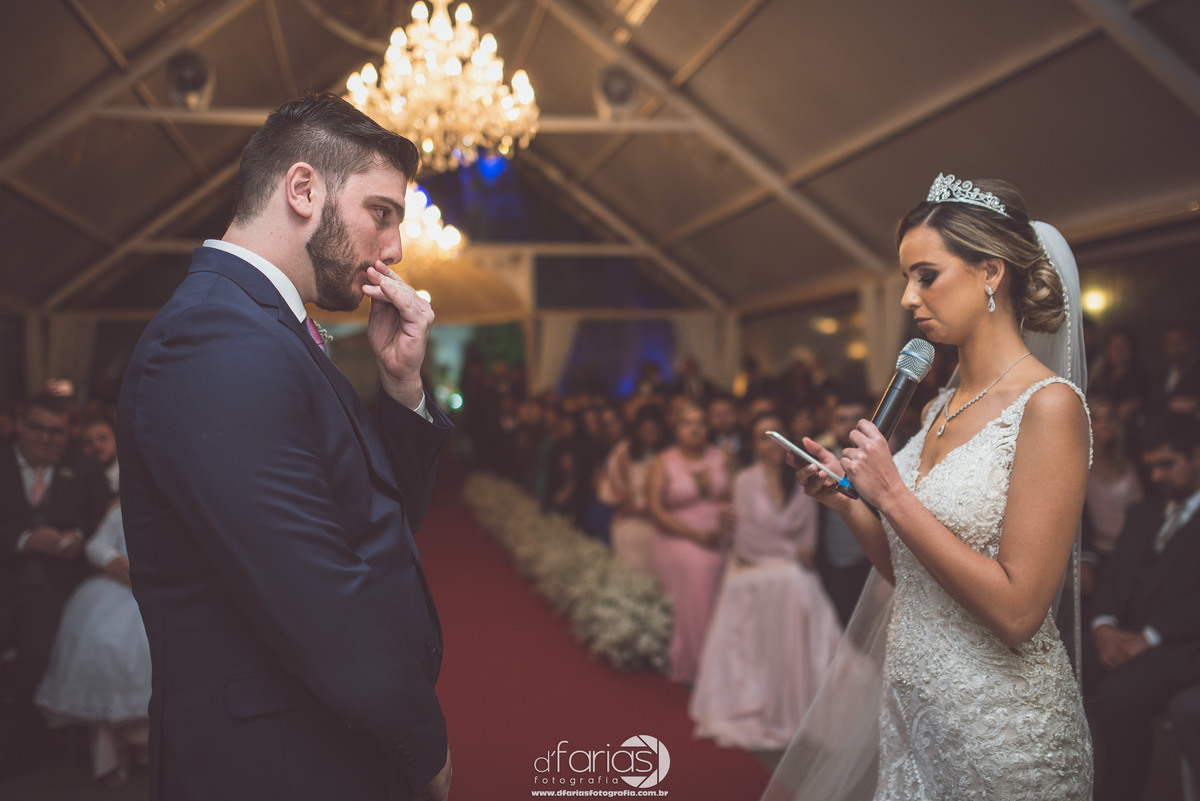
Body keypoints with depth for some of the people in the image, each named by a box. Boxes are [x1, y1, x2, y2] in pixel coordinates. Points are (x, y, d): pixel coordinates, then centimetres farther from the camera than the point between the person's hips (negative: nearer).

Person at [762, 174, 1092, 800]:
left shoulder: (1048, 406, -17)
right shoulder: (937, 408, 6)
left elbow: (1016, 612, -23)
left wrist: (893, 495, -20)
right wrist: (842, 499, -4)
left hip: (1001, 730, -7)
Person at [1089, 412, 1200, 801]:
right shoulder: (1144, 513, 23)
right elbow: (1113, 575, 15)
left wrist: (1148, 636, -19)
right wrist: (1104, 624, -5)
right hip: (1125, 637, 6)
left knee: (1118, 695, -31)